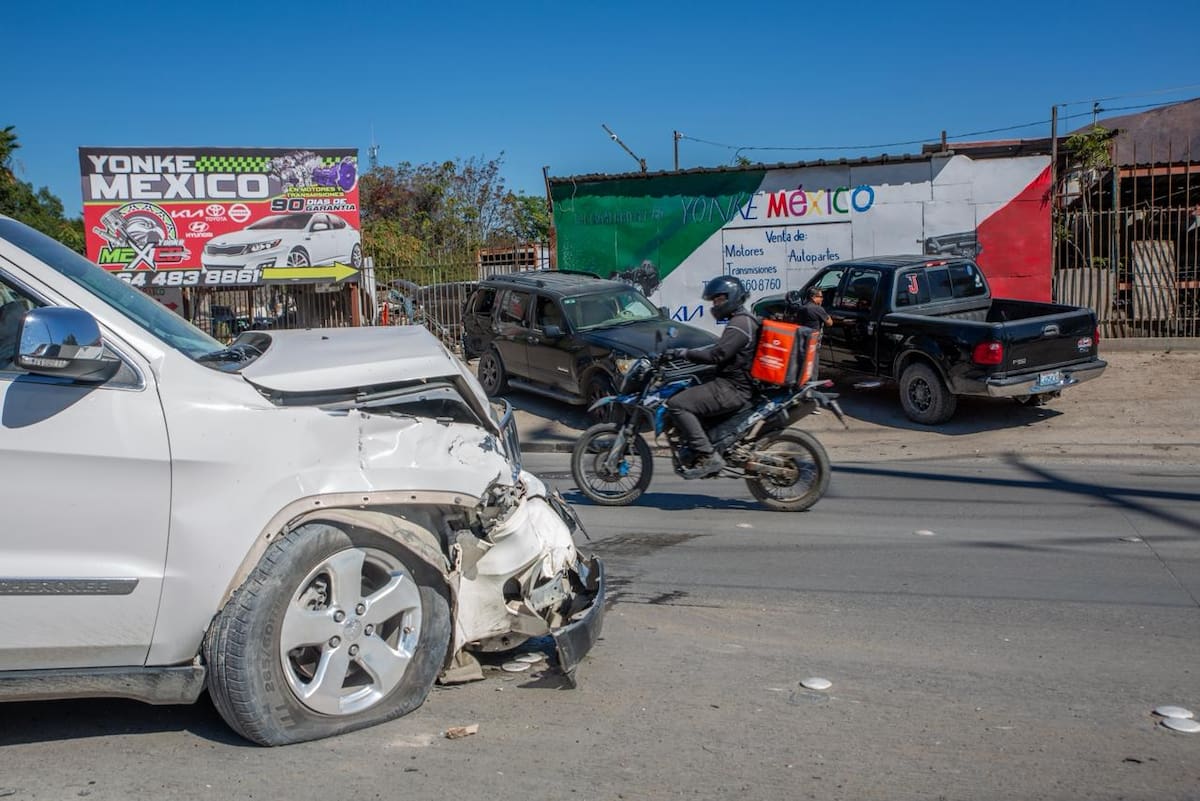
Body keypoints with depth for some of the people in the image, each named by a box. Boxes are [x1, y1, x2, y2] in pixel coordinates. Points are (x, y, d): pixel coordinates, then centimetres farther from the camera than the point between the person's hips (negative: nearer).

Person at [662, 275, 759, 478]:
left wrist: (684, 353, -17)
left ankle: (707, 456, -22)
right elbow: (721, 348, 27)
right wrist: (687, 352, 21)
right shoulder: (742, 320, 19)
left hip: (732, 389, -11)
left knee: (677, 405, -20)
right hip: (733, 383, 11)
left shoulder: (740, 324, -15)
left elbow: (717, 354, -23)